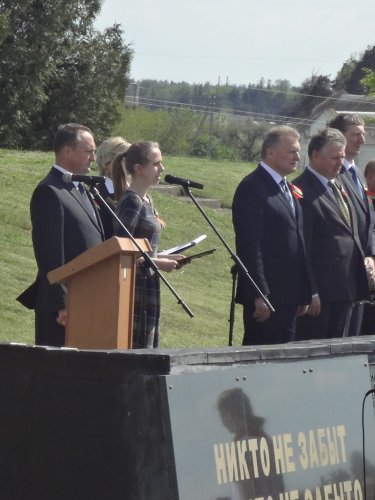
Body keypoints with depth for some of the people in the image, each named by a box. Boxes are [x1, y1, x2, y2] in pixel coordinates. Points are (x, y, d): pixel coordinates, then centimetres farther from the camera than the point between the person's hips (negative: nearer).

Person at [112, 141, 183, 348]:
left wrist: (164, 257, 7)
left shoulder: (146, 200, 14)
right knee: (137, 346, -8)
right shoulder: (131, 201, -13)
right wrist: (157, 263, -16)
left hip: (148, 284, 9)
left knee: (148, 346, 9)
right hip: (136, 283, -9)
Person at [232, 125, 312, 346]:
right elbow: (249, 246, -17)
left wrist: (304, 293, 16)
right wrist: (259, 296, -20)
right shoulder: (252, 188, -11)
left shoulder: (289, 189, 18)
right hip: (265, 296, -9)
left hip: (289, 295, 9)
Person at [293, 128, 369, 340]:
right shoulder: (302, 191, -13)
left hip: (346, 289, 9)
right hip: (320, 292, -9)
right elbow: (301, 247, -16)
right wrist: (310, 293, -17)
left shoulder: (338, 186, 16)